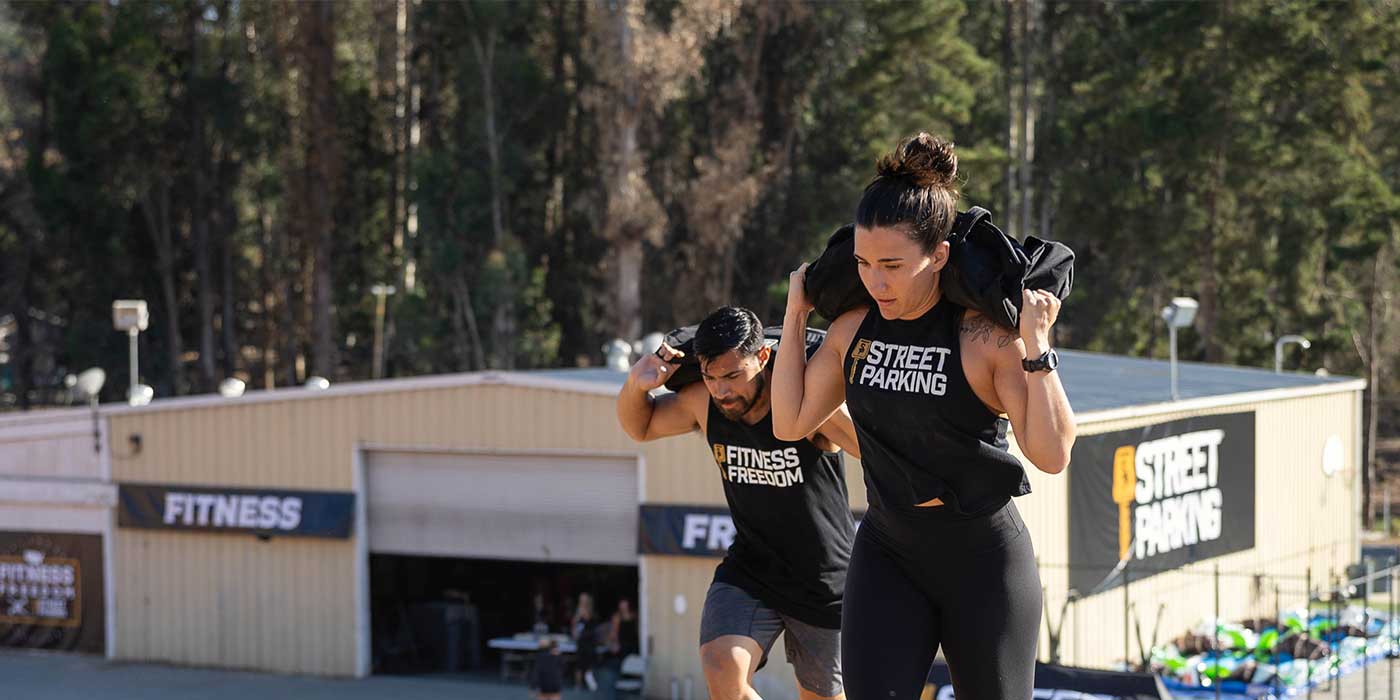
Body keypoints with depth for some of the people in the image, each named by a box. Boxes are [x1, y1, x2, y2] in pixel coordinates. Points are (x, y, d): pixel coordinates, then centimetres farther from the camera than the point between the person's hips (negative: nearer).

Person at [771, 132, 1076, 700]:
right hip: (887, 552, 4)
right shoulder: (854, 328, 1)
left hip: (984, 557, -4)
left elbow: (1051, 454, -21)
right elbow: (790, 423, 8)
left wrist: (1036, 347, -28)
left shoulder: (987, 336, -16)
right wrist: (795, 318, 4)